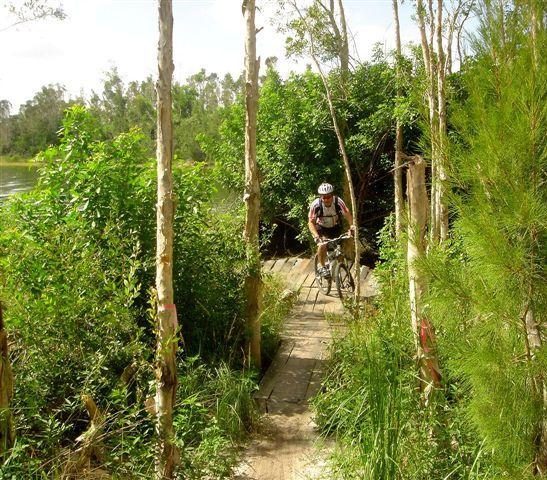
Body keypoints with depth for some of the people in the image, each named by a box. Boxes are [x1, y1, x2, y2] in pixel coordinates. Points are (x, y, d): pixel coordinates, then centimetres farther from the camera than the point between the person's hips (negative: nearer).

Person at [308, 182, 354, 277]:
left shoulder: (338, 202, -30)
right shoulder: (315, 205, -30)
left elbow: (347, 214, -23)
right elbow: (311, 222, -26)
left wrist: (352, 226, -40)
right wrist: (316, 236, -40)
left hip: (335, 227, 2)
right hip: (321, 228, -2)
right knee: (322, 245, -26)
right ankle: (322, 267, -6)